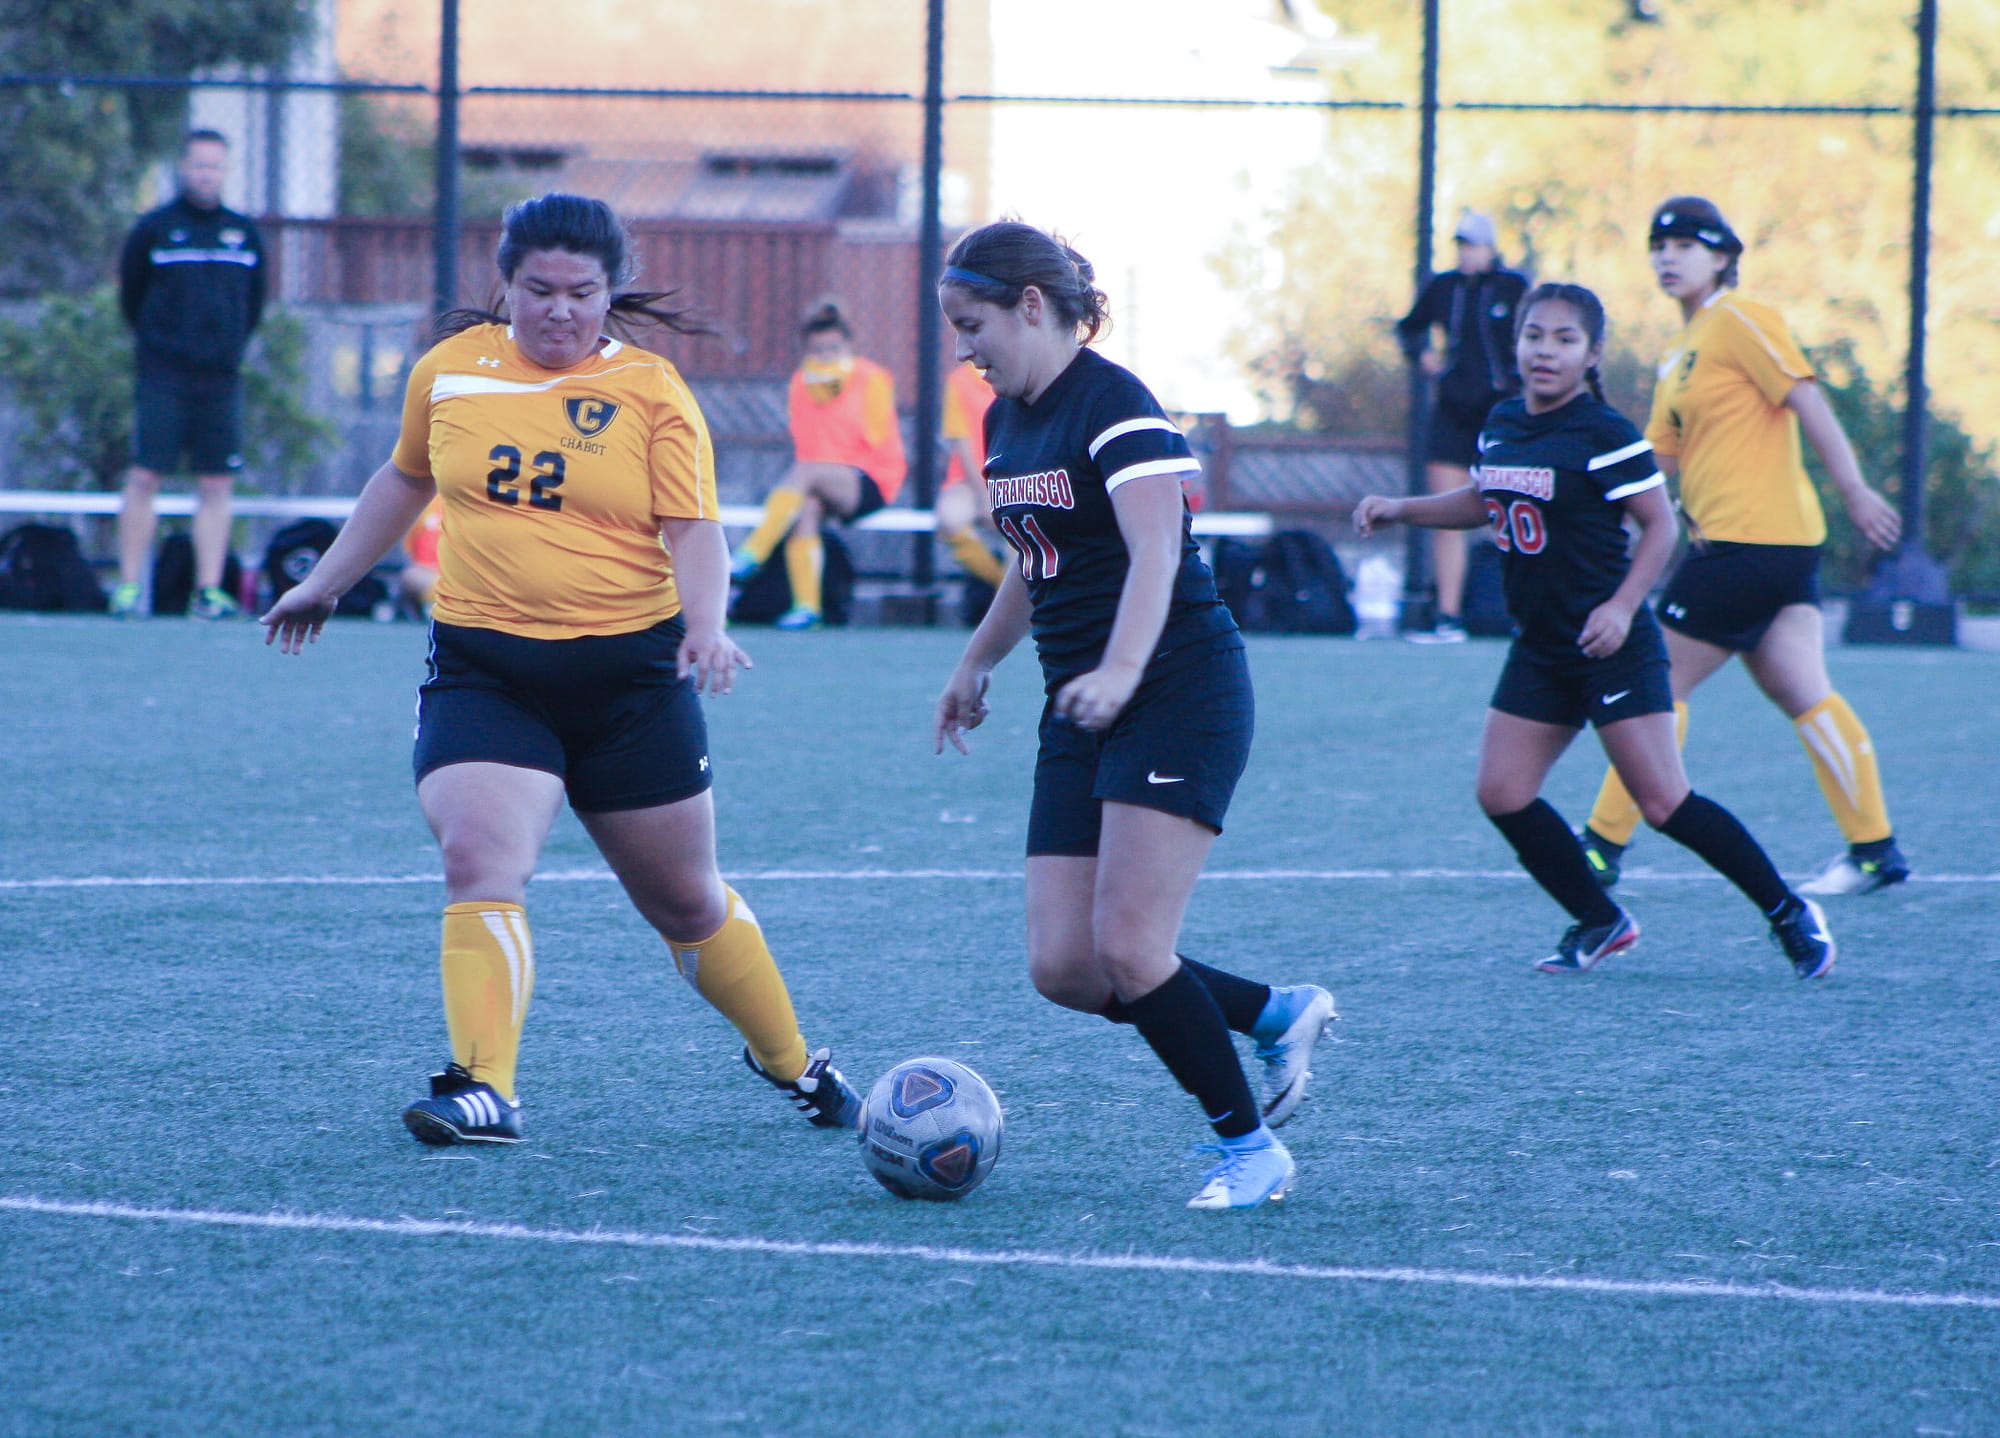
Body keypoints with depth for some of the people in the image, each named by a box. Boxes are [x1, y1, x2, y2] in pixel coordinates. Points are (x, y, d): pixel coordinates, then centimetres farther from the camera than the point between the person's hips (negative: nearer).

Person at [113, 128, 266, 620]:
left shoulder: (244, 234, 10)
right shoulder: (154, 229, 1)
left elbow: (253, 303, 19)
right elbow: (130, 296, 9)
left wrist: (229, 344, 13)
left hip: (222, 379, 3)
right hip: (164, 377, -3)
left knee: (216, 486, 0)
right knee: (144, 477, -8)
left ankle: (209, 592, 1)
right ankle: (127, 586, -4)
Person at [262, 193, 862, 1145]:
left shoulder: (651, 392, -4)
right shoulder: (450, 370, 5)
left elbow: (694, 529, -9)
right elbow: (404, 482, 23)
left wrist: (705, 625, -28)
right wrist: (323, 585, 28)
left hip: (631, 671, -1)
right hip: (482, 665, 1)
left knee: (683, 900, 10)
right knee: (478, 862, -21)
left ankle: (791, 1064, 31)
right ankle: (484, 1092, -23)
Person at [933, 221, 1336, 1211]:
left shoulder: (1114, 405, -14)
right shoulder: (1006, 421, 13)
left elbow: (1156, 552, -26)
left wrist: (1119, 671, -40)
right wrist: (978, 665, 37)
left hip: (1179, 693, -9)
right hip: (1078, 715, 9)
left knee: (1129, 948, -17)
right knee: (1062, 967, -2)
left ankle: (1251, 1149, -1)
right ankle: (1278, 1015, 18)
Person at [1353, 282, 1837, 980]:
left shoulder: (1606, 436, -14)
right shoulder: (1501, 424, 8)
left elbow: (1661, 525, -12)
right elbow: (1483, 502, 25)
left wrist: (1623, 606, -23)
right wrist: (1400, 509, 14)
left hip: (1611, 646, -7)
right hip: (1539, 649, 7)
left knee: (1663, 802, -10)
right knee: (1502, 794, 0)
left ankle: (1790, 914, 4)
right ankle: (1599, 921, 16)